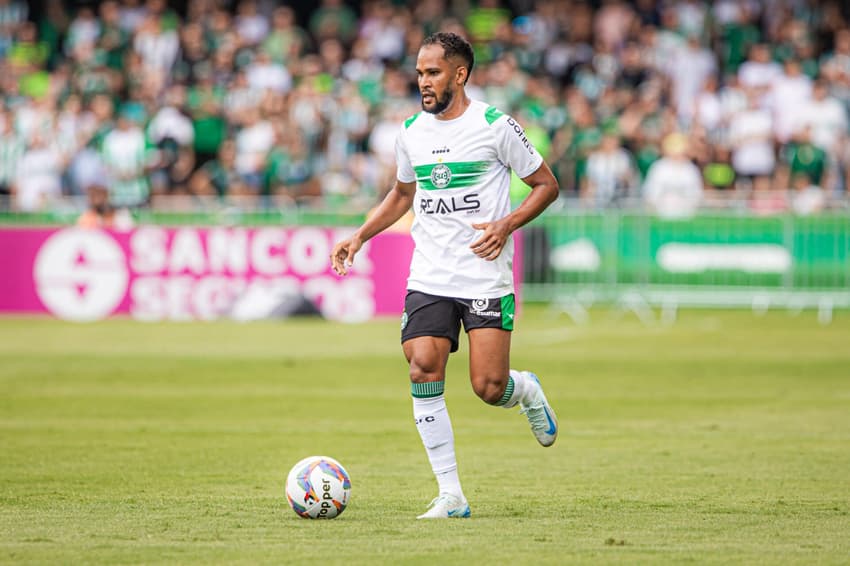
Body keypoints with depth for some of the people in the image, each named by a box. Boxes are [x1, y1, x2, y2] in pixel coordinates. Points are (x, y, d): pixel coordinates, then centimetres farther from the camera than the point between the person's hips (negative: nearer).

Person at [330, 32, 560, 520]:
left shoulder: (496, 126, -6)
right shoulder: (412, 132, 9)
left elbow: (547, 184, 1)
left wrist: (506, 225, -14)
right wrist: (360, 236, 13)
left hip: (486, 280, -4)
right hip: (428, 281, 4)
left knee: (489, 388, -10)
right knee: (424, 371, -13)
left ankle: (527, 390, 30)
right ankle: (451, 495, -7)